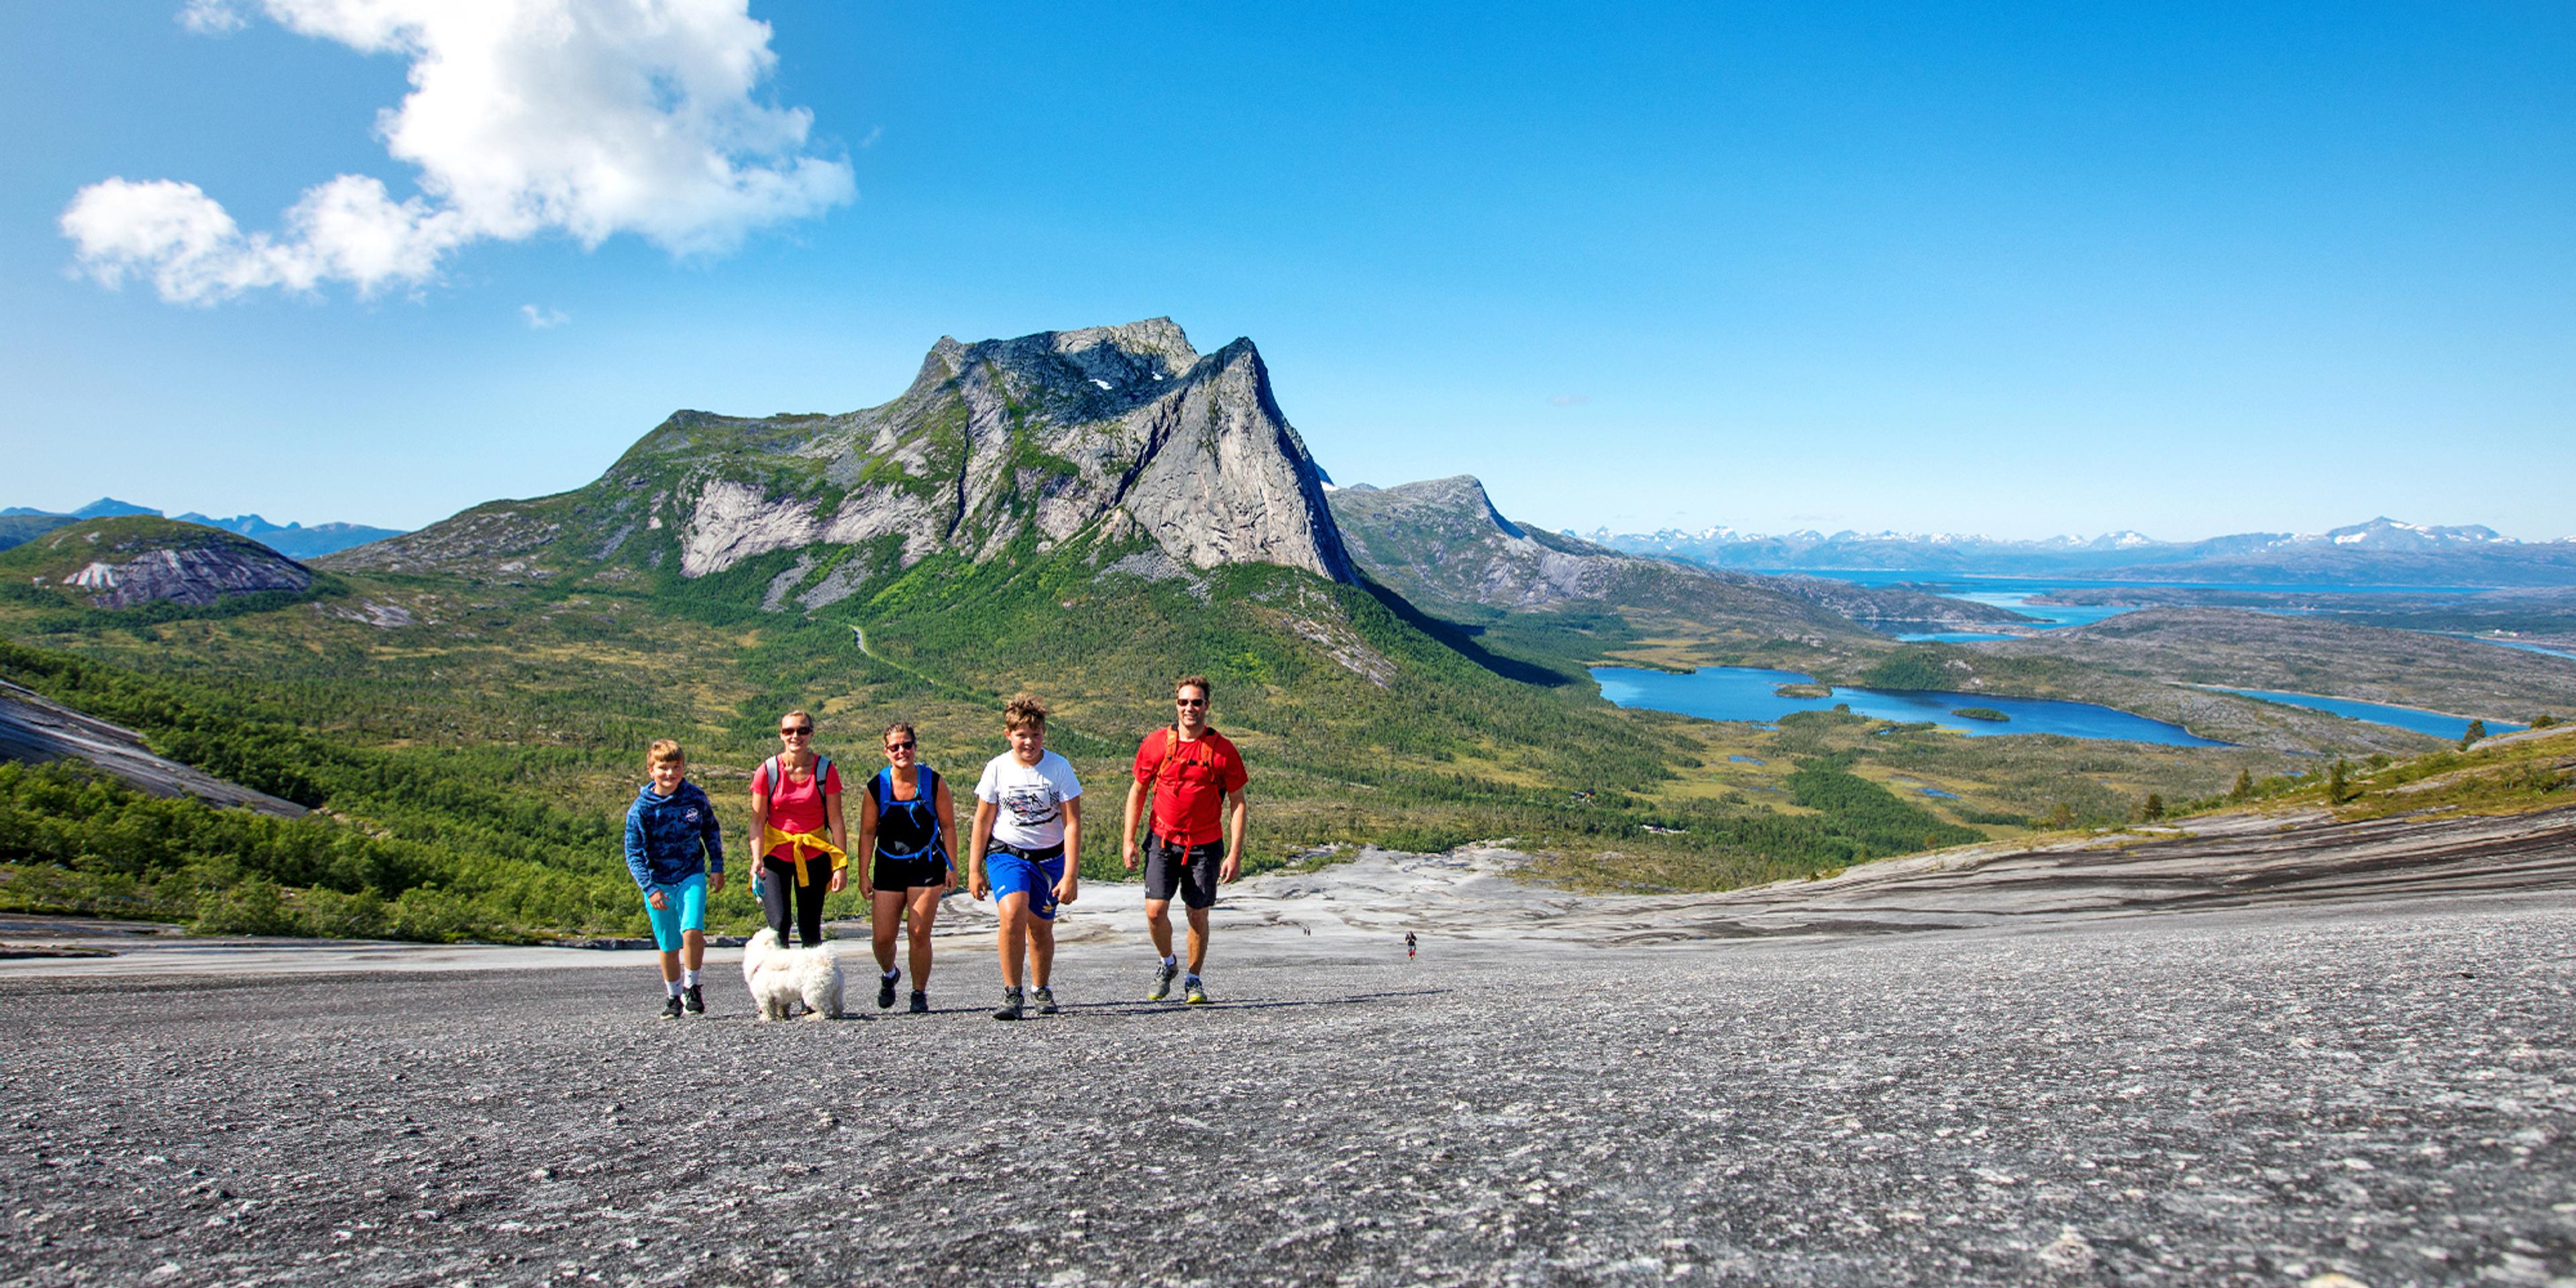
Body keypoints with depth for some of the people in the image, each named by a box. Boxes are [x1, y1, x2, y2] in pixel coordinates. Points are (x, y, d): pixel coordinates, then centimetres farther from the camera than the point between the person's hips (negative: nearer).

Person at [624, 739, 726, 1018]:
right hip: (658, 882, 0)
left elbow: (711, 832, 12)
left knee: (692, 931, -19)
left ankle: (692, 987, 1)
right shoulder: (641, 808, -9)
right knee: (669, 946, 6)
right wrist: (650, 888, -14)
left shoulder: (696, 797, -4)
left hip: (692, 875, 0)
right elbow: (633, 853, -6)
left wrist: (717, 867, 7)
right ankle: (674, 996, 26)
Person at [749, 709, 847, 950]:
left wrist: (841, 865, -7)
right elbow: (757, 821, -3)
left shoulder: (825, 770, -6)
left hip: (814, 856, 0)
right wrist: (757, 860, -16)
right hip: (776, 855, 0)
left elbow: (836, 821, -4)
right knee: (779, 925, -12)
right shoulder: (768, 770, -6)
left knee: (810, 929, 3)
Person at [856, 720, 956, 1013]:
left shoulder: (933, 782, -5)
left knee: (920, 934, -5)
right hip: (888, 868, 2)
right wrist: (864, 874, 0)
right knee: (883, 938, 0)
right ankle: (888, 975, 33)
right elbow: (867, 832, 3)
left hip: (927, 867, -1)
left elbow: (948, 826, 1)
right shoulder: (877, 787, -3)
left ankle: (920, 993, 12)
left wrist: (951, 867, -2)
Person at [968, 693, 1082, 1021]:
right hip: (1007, 854, -1)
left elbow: (1072, 824, -10)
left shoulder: (1059, 767, -10)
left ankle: (1042, 990, 33)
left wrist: (1070, 875, -15)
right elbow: (982, 821, 3)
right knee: (1012, 913, -25)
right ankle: (1011, 993, -14)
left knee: (1041, 927, 7)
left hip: (1050, 858, 1)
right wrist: (974, 870, 3)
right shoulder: (997, 768, -6)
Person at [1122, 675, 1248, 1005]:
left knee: (1198, 916, 4)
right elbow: (1138, 791, 8)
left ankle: (1193, 980, 24)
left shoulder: (1223, 750, -5)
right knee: (1155, 910, -9)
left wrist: (1235, 853, -7)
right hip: (1163, 841, 1)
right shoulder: (1155, 743, -2)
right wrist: (1129, 839, 3)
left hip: (1205, 846, -1)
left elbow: (1237, 802, -1)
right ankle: (1166, 962, 20)